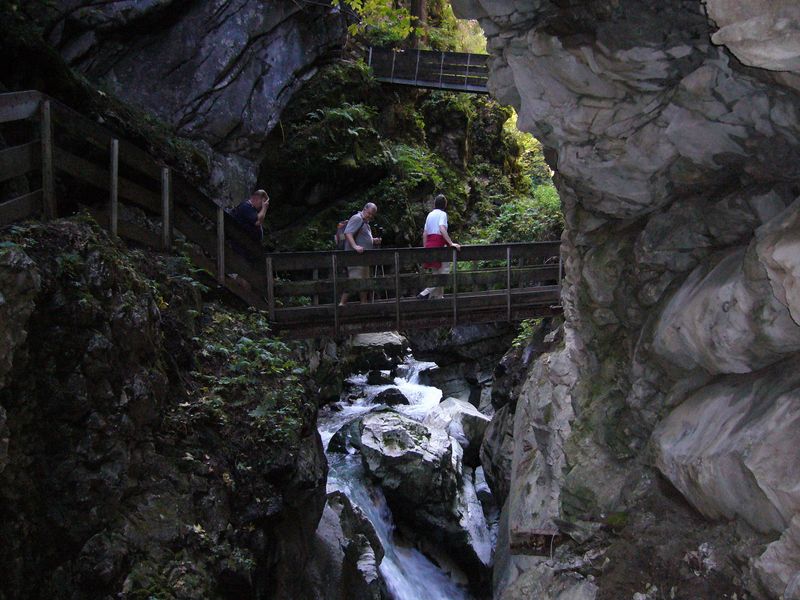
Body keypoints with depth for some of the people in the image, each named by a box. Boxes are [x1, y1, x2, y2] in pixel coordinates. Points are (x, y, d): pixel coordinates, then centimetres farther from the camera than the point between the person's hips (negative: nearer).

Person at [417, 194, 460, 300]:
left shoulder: (430, 214, 17)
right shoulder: (442, 214, -5)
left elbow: (424, 233, 17)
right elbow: (442, 229, -21)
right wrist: (451, 243, -26)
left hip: (429, 243, 8)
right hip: (438, 244, -8)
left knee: (437, 273, 15)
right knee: (444, 271, -6)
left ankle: (438, 296, 17)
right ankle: (425, 293, -16)